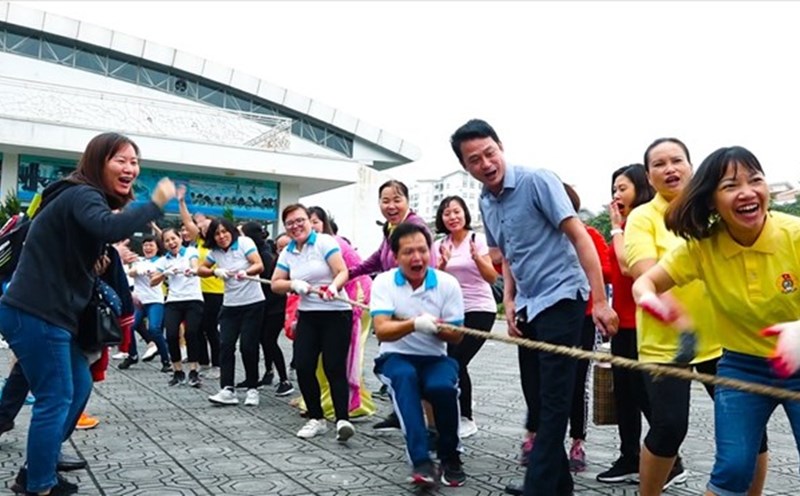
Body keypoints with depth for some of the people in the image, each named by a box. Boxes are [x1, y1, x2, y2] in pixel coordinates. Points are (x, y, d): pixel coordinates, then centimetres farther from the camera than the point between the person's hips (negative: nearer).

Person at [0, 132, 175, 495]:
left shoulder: (84, 198, 18)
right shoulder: (82, 195, -14)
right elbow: (108, 229, -37)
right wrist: (155, 204, -27)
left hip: (48, 313, 10)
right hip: (35, 315, -10)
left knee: (79, 386, 17)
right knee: (56, 398, -3)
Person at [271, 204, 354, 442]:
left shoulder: (324, 242, -7)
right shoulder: (287, 253, 10)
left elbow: (343, 272, -15)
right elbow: (275, 284, 7)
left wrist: (334, 286, -35)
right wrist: (294, 285, -13)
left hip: (335, 314, -5)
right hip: (307, 316, 5)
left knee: (334, 368, -12)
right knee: (303, 367, -2)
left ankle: (342, 419, -10)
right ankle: (316, 418, 12)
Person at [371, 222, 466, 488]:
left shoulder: (447, 283, -6)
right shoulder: (384, 282, -8)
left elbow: (456, 336, -2)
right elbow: (382, 331, -19)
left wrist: (436, 327, -26)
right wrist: (414, 324, -38)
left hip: (435, 359, 1)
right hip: (396, 358, -1)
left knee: (443, 386, -31)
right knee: (405, 377, -35)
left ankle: (450, 457, -4)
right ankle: (421, 460, -34)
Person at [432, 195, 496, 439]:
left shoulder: (478, 239, -5)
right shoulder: (439, 245, 7)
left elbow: (492, 278, -10)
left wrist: (476, 257, -27)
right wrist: (443, 263, -14)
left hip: (479, 311, -4)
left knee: (457, 362, -13)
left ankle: (467, 419, 3)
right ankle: (459, 414, 17)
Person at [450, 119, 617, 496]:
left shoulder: (536, 181, -14)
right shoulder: (485, 203, 8)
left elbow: (579, 236, -16)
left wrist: (600, 300, -20)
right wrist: (509, 302, 7)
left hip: (561, 298, -8)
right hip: (528, 306, 8)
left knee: (553, 400, -6)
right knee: (536, 397, 13)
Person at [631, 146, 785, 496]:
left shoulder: (792, 235, -19)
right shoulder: (702, 247, -12)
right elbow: (644, 282, -7)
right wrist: (651, 299, -32)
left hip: (795, 364, -1)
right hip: (741, 367, 1)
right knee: (733, 468, -5)